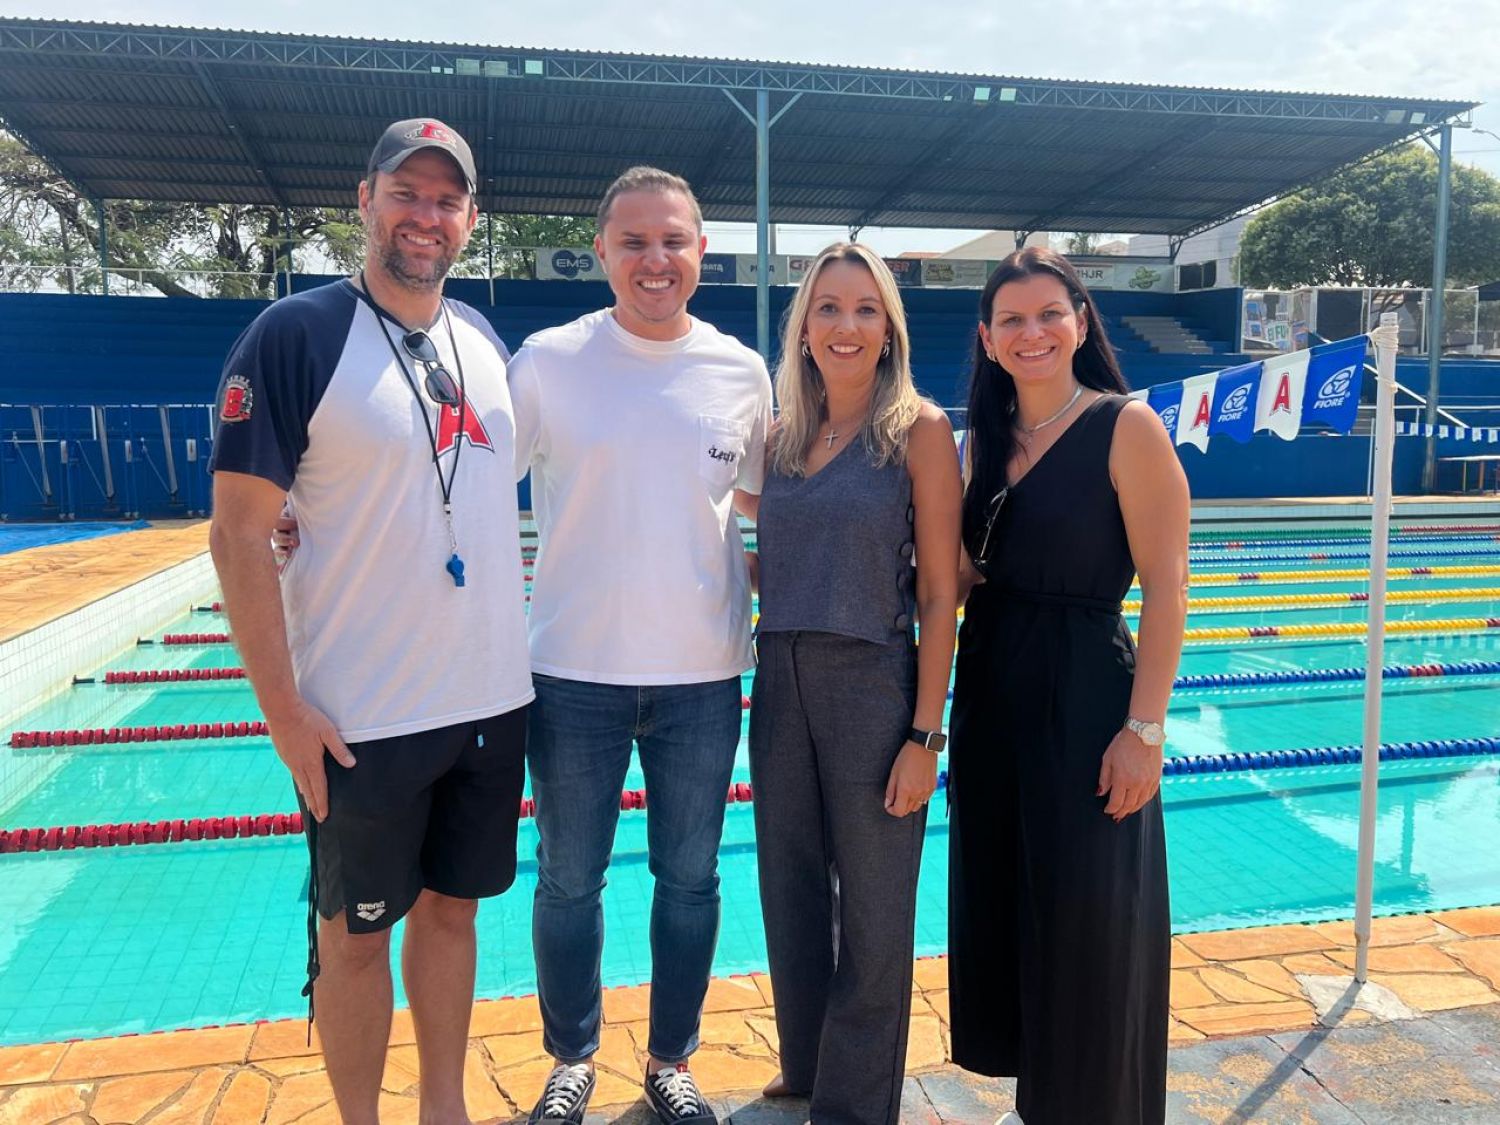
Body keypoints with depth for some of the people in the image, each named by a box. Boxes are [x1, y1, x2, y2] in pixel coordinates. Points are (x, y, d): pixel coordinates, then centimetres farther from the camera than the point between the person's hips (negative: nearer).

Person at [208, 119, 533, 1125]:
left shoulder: (488, 344, 7)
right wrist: (282, 705, -14)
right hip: (362, 717, -5)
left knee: (450, 905, 18)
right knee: (355, 932, 11)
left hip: (493, 702, 5)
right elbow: (240, 533, -11)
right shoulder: (294, 336, -10)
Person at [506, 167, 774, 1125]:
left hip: (702, 674, 2)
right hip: (574, 670, -1)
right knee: (568, 881, 13)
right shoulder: (548, 360, -5)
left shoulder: (741, 372, 1)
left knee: (691, 880, 15)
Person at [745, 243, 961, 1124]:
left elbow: (940, 594, -10)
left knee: (871, 913, 10)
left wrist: (924, 735, -13)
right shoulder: (784, 437, 9)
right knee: (791, 896, 17)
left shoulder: (919, 430, -6)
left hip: (873, 688, -5)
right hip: (782, 686, 6)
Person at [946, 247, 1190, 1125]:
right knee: (1001, 902, 17)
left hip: (1085, 692, -6)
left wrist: (1145, 730, -18)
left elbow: (1166, 586, -14)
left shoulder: (1127, 428, -10)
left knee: (1085, 922, 5)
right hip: (992, 695, 7)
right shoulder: (987, 435, 8)